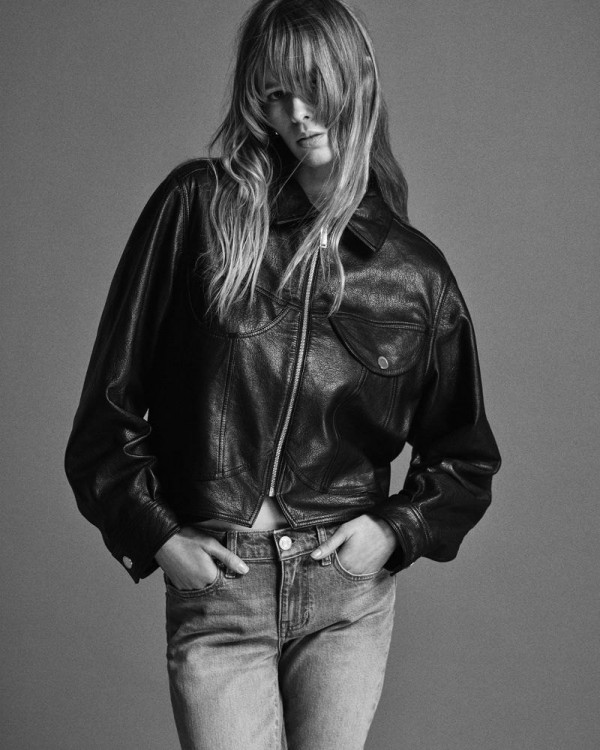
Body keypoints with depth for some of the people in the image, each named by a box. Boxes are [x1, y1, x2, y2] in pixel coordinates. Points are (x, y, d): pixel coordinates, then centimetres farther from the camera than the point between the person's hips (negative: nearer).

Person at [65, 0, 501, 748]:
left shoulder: (414, 272, 2)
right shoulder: (197, 208, -3)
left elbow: (466, 459, 12)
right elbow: (111, 400, 0)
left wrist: (397, 530, -3)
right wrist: (153, 534, -6)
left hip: (350, 585, 2)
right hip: (213, 583, -1)